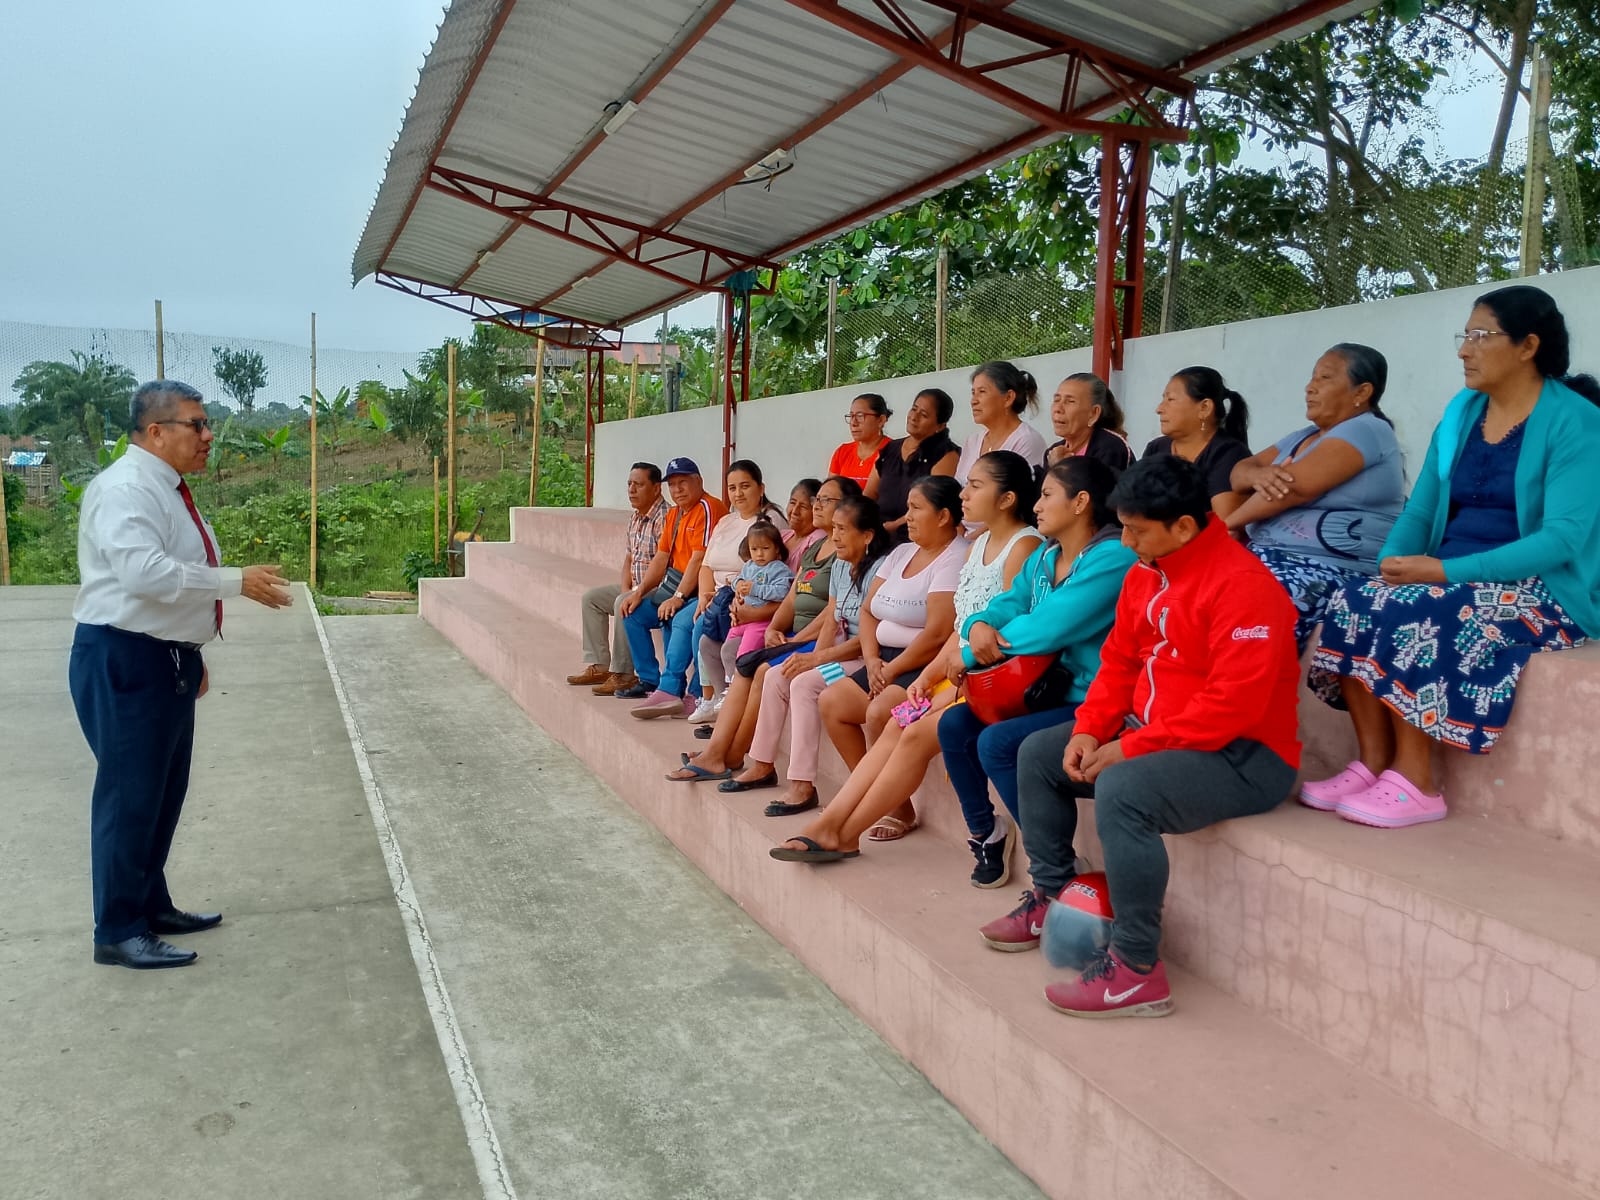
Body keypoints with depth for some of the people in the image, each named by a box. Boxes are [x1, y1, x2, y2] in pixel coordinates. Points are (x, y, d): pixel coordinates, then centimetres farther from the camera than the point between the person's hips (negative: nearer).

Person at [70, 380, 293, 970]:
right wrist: (237, 580, -27)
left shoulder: (167, 489, 14)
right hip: (123, 662, -10)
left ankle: (151, 906, 32)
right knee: (130, 795, -3)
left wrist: (191, 652, 23)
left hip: (167, 659, 10)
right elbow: (146, 572, -31)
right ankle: (117, 933, 9)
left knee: (165, 792, 18)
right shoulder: (125, 488, -17)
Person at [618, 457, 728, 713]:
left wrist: (678, 597, -22)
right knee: (632, 613, 5)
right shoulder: (673, 515, 17)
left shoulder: (708, 508, -13)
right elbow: (661, 559, 14)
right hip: (675, 585, 10)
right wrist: (639, 592, 3)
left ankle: (669, 691, -36)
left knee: (681, 620, -35)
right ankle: (650, 681, 8)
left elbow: (699, 559, -20)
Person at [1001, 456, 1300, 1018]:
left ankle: (1137, 971, -21)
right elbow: (1119, 660, 13)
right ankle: (1052, 897, 22)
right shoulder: (1146, 572, 6)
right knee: (1037, 754, 10)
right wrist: (1089, 729, -3)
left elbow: (1233, 706, -28)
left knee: (1123, 790, -35)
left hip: (1243, 757, -10)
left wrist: (1131, 748, -24)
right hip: (1152, 733, 10)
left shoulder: (1242, 585, -22)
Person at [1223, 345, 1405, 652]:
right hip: (1269, 557, 8)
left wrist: (1229, 523, -6)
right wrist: (1257, 475, -12)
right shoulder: (1302, 438, 20)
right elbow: (1239, 472, 13)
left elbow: (1295, 487, -17)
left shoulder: (1366, 430, -7)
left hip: (1329, 573, -8)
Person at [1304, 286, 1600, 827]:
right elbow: (1419, 509, 9)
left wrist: (1446, 570, -27)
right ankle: (1372, 764, -17)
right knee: (1353, 601, -21)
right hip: (1451, 578, 6)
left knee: (1415, 614, -32)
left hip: (1545, 590, -6)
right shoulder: (1461, 412, 10)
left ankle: (1414, 783, -23)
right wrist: (1391, 565, -13)